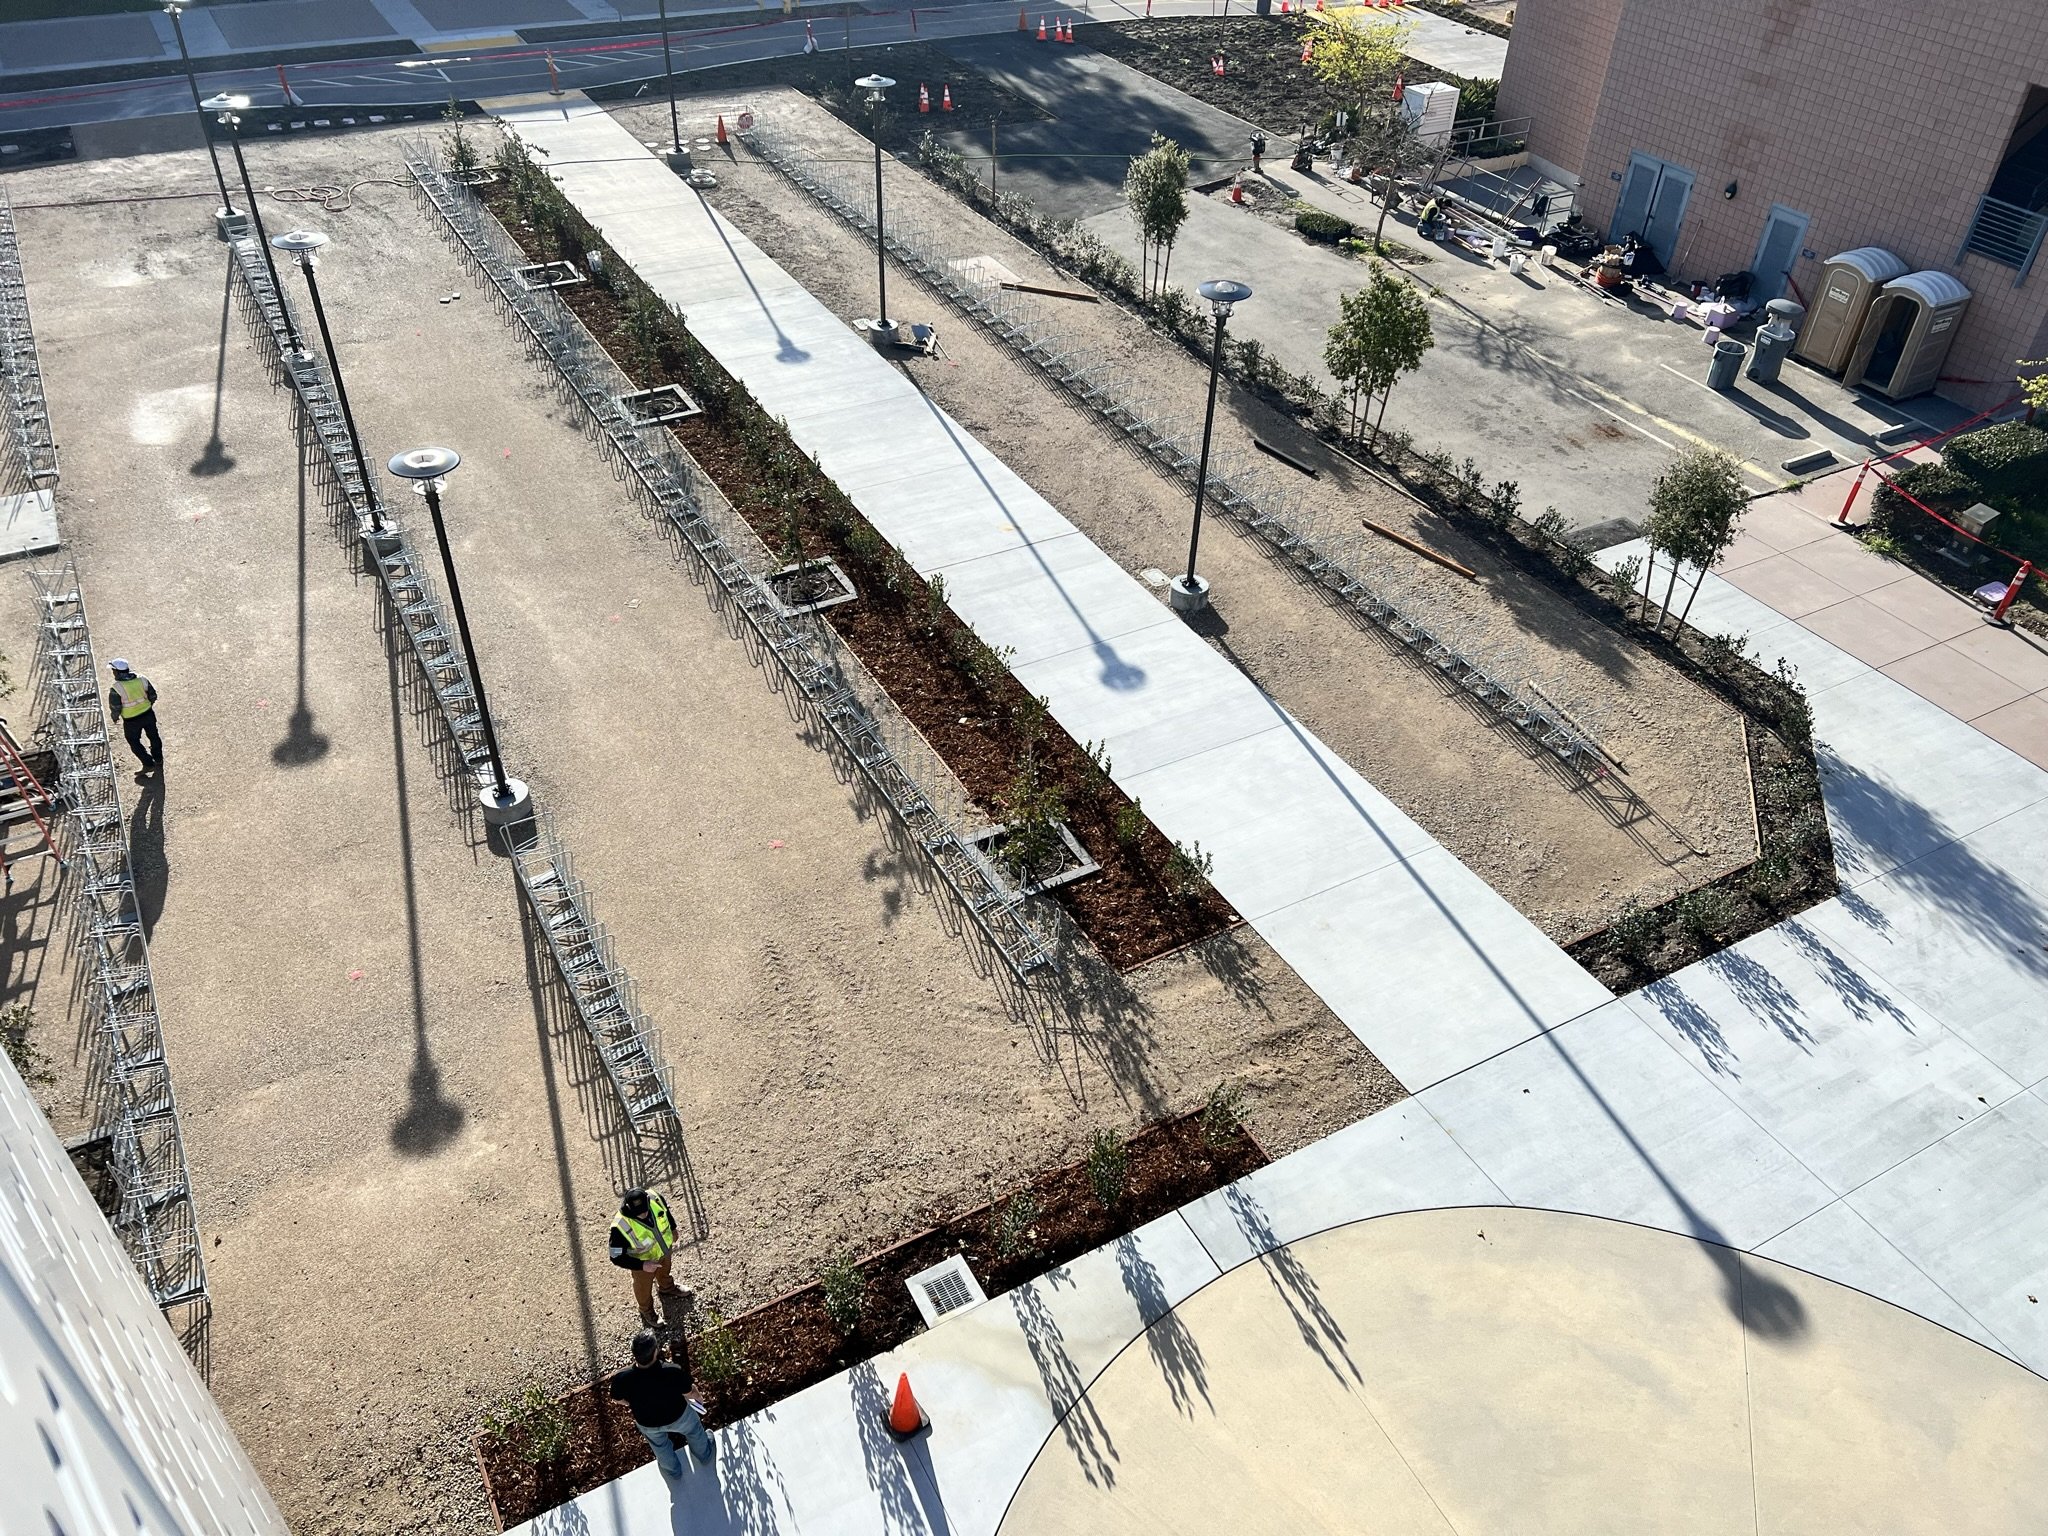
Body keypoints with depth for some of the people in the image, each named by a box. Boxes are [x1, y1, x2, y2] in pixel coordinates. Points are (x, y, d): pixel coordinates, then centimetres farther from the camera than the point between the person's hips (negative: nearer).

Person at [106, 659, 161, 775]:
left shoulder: (116, 689, -22)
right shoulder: (142, 679, -10)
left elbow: (115, 708, -14)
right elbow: (153, 696, 1)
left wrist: (115, 717, 7)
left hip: (131, 721, -4)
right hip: (148, 715, 4)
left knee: (134, 743, 17)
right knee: (153, 736, 24)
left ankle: (149, 764, 17)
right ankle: (158, 760, 41)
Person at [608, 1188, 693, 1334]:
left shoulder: (655, 1199, -32)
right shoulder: (621, 1226, -44)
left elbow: (666, 1211, -6)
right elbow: (617, 1257, -30)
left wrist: (673, 1228, 10)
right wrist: (642, 1265, -37)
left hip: (665, 1248, 4)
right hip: (643, 1260, -4)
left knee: (664, 1270, 36)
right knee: (644, 1287, 27)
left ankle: (666, 1287, 69)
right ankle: (646, 1312, 58)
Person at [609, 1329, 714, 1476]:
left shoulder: (621, 1379, -36)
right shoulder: (673, 1371, -41)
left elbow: (620, 1399, -11)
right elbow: (689, 1394, -19)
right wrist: (698, 1398, 5)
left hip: (647, 1424, 1)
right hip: (678, 1416, -1)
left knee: (660, 1445, 36)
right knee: (693, 1430, 34)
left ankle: (672, 1470, 62)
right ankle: (704, 1455, 62)